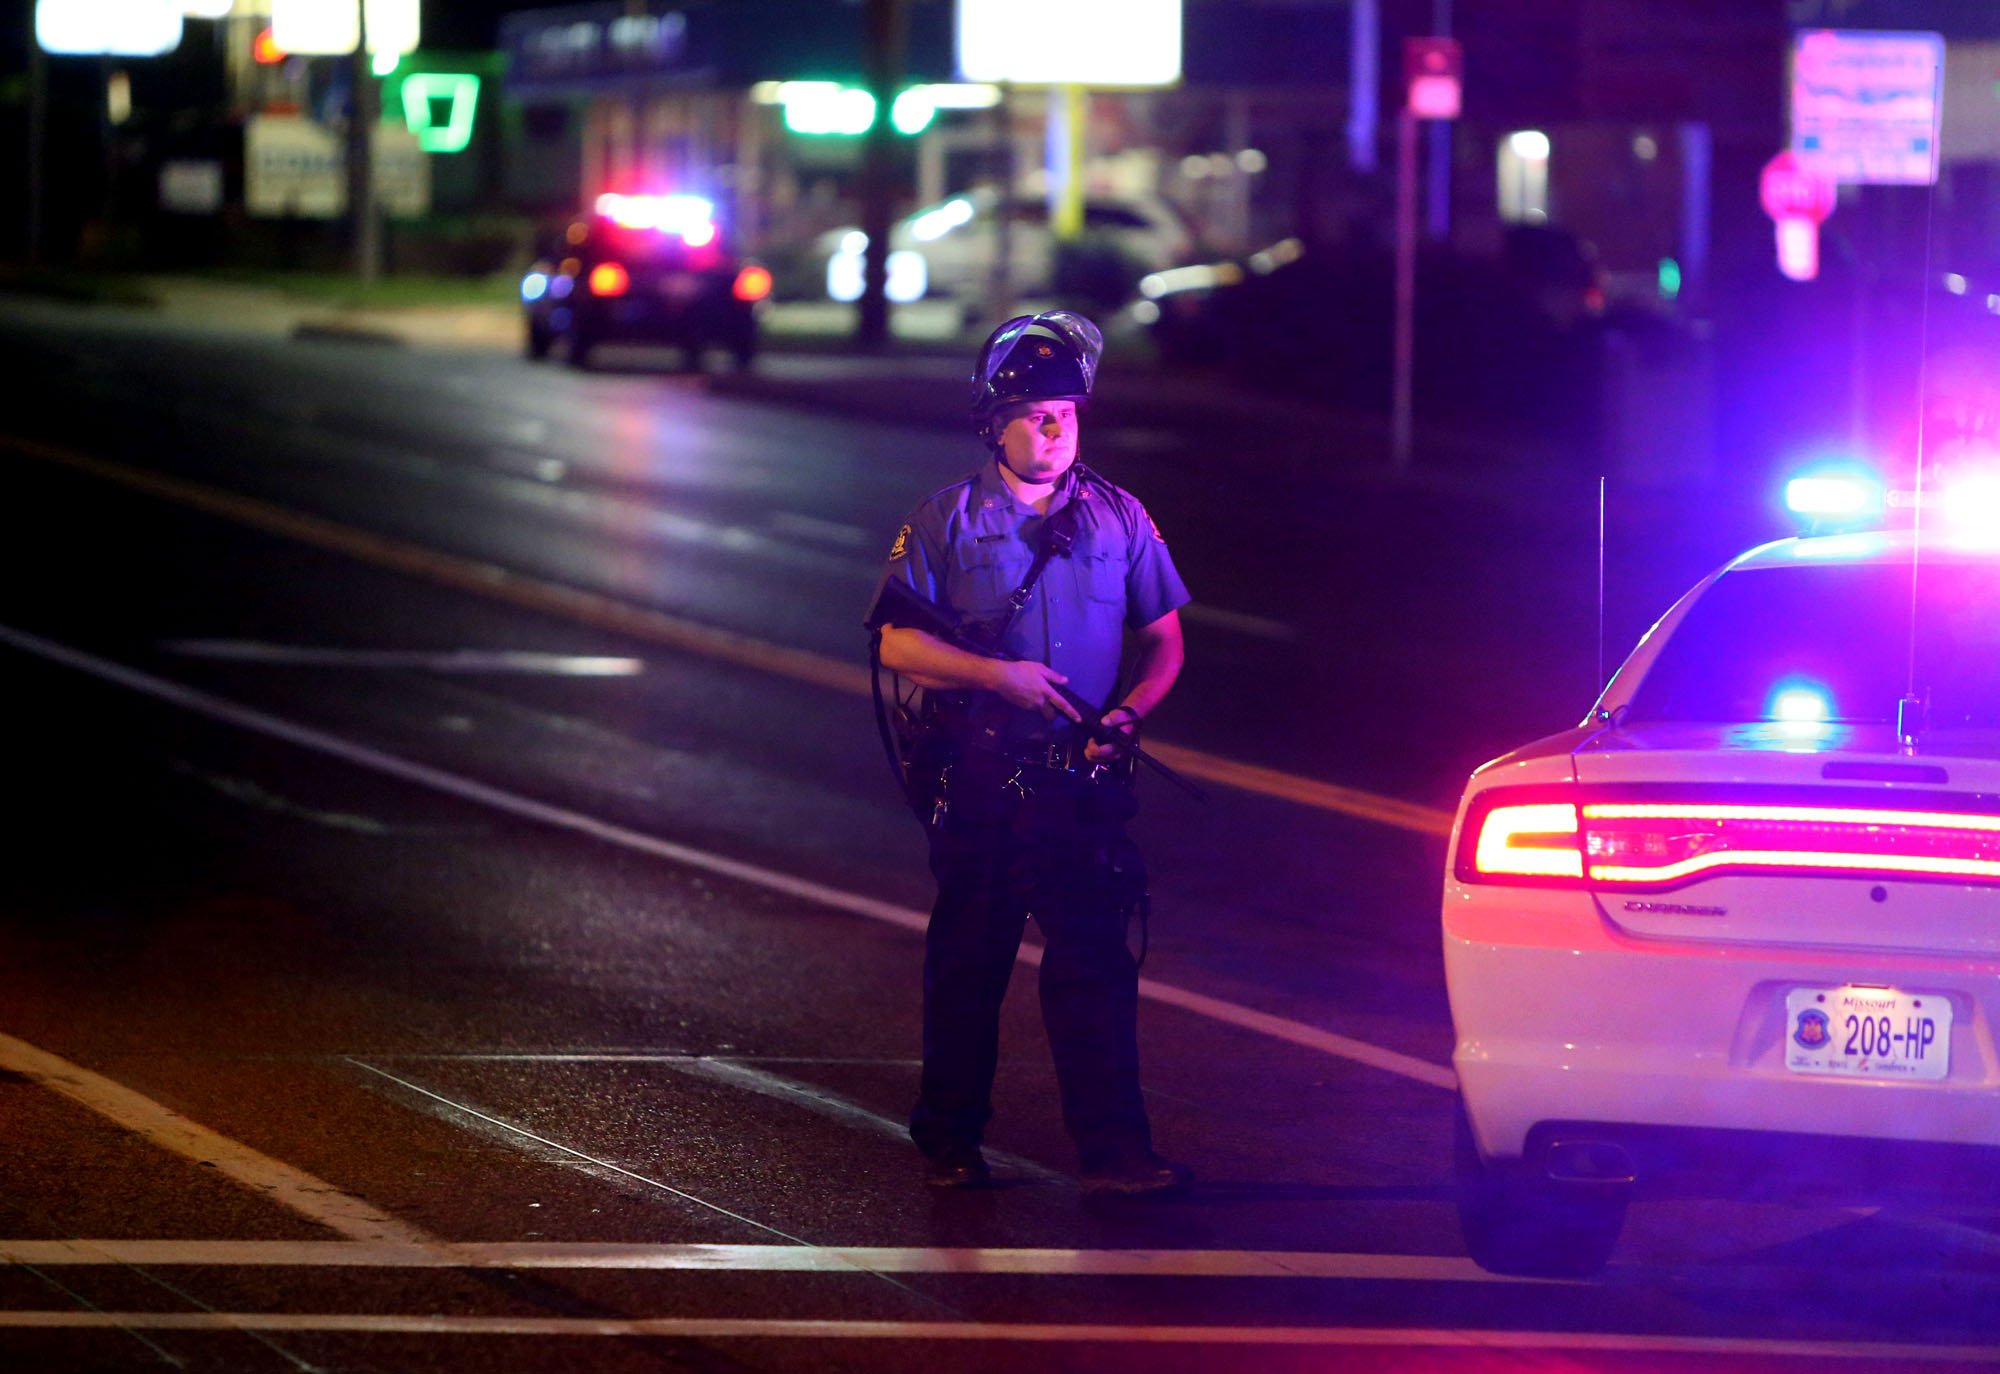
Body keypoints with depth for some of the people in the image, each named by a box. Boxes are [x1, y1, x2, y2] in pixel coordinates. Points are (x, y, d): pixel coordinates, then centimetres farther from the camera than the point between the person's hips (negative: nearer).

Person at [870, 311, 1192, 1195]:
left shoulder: (1118, 519, 8)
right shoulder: (946, 520, 3)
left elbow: (1163, 642, 12)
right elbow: (899, 644, -2)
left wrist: (1127, 711, -7)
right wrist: (996, 674, -15)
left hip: (1083, 781, 1)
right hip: (977, 780, -1)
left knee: (1095, 963, -6)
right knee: (968, 961, 8)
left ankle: (1112, 1150, -7)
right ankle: (950, 1143, 19)